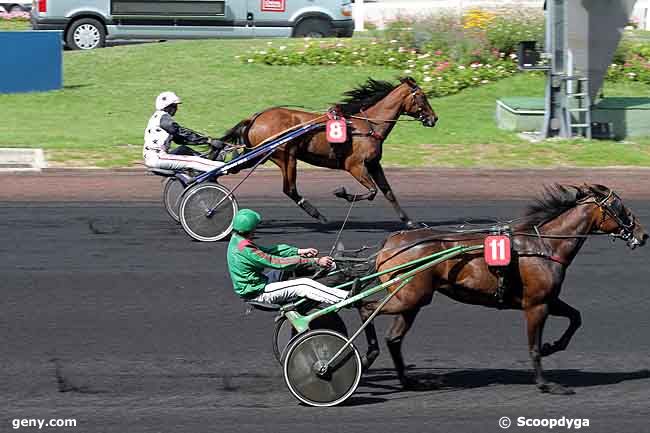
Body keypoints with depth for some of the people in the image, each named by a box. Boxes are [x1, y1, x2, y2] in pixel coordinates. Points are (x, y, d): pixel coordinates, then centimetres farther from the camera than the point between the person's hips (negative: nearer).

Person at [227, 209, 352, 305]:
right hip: (257, 293, -10)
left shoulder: (236, 240, 2)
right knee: (305, 286, -16)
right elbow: (278, 263, -26)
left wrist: (299, 251, 2)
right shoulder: (246, 250, -28)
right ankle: (348, 299, -18)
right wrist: (315, 261, -22)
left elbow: (267, 251, 7)